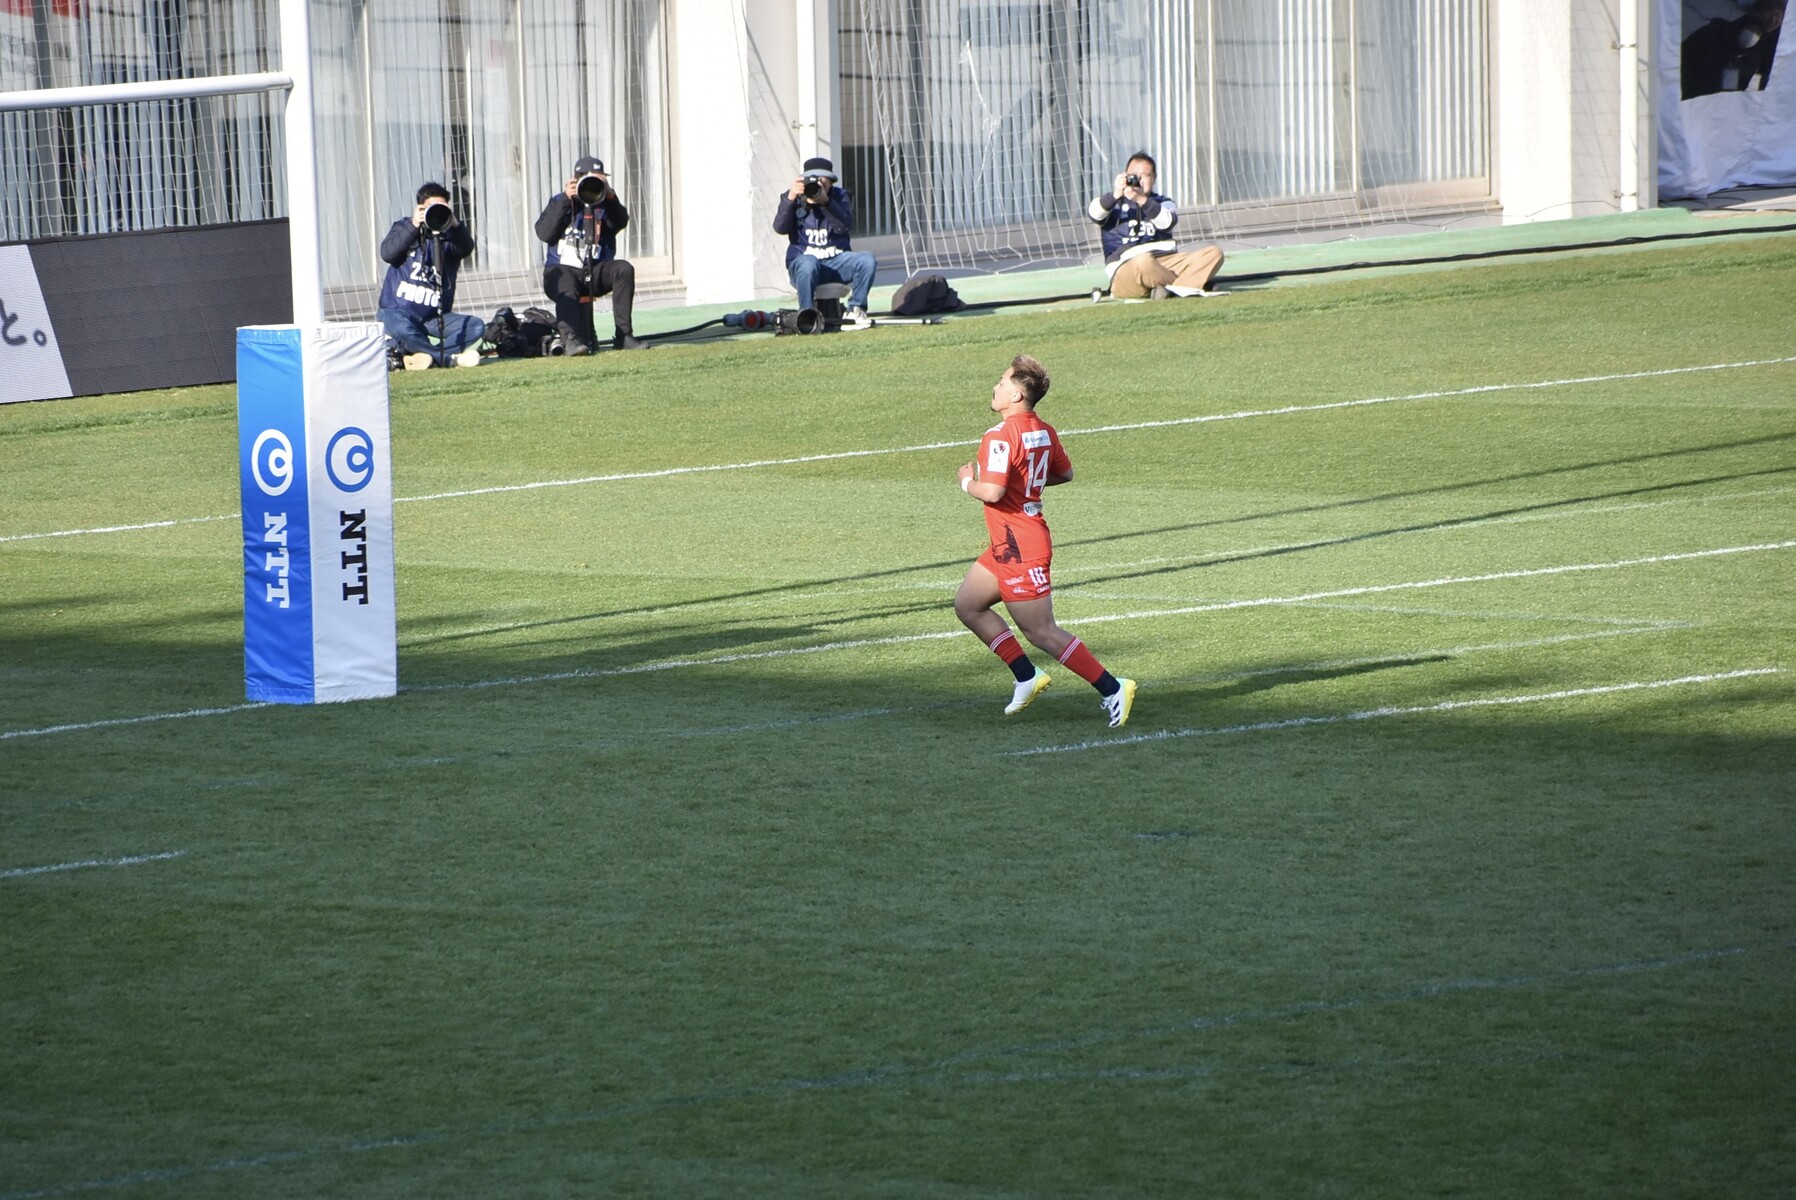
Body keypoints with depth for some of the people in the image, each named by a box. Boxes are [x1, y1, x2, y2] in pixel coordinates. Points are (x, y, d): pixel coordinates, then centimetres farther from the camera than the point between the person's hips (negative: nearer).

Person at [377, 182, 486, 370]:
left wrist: (455, 224, -34)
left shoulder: (449, 236, 6)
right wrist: (413, 226, -21)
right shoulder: (404, 228, 4)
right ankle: (450, 358, -24)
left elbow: (466, 249, -16)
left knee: (476, 327, -19)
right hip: (398, 311, -3)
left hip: (433, 319, 3)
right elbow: (387, 254, -14)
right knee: (402, 327, -38)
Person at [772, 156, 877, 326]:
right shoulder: (794, 198, 1)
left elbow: (844, 227, -16)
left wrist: (826, 202, -32)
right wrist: (790, 199, -28)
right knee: (808, 264, -39)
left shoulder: (840, 197, 3)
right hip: (802, 260, -2)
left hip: (836, 261, 3)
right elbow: (780, 228, -14)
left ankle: (855, 310, -9)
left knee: (867, 260, -24)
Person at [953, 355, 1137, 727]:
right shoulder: (1044, 432, 7)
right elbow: (1065, 473, 21)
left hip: (1018, 549, -10)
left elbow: (992, 491, -29)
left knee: (1042, 632, -4)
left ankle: (1111, 688, -4)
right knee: (967, 605, 18)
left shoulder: (1001, 436, -21)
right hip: (1008, 545, 10)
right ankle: (1027, 676, 18)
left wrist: (969, 483, -8)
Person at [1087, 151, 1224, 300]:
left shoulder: (1163, 203, 21)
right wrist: (1114, 196, -24)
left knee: (1214, 253, -16)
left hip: (1167, 263, 4)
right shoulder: (1114, 203, 16)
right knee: (1144, 261, -41)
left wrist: (1143, 200, -19)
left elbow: (1167, 222, -3)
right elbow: (1093, 213, -7)